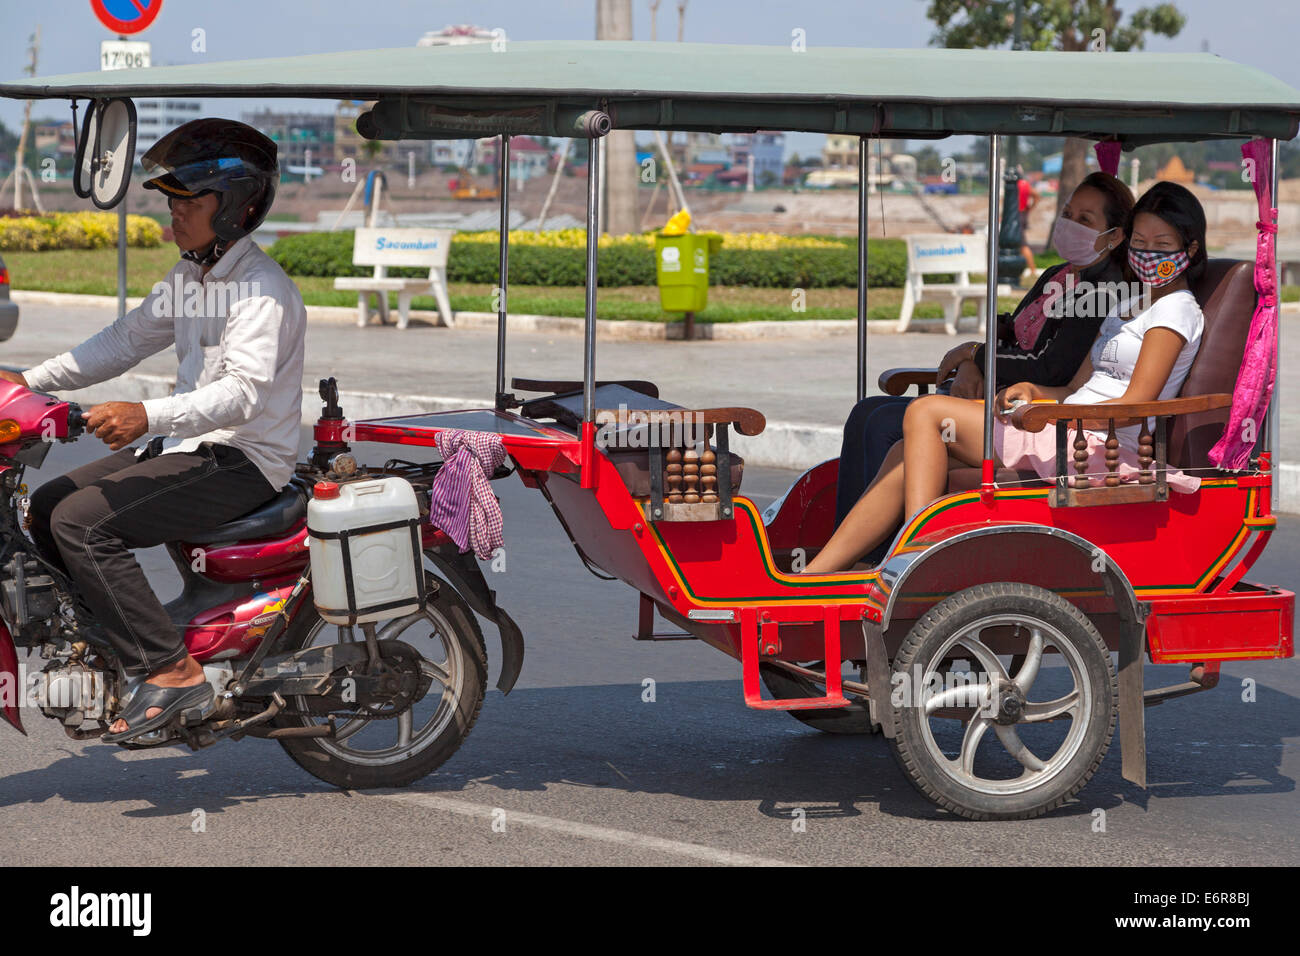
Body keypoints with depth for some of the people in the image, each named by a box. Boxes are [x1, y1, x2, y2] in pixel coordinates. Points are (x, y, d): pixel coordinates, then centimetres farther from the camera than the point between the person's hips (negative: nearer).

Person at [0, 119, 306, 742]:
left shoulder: (262, 291, -18)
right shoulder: (190, 278, 14)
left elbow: (243, 392, -30)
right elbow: (127, 341, 18)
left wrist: (149, 416, -42)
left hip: (243, 461, -10)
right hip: (190, 447, 10)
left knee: (81, 522, -22)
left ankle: (172, 672, -22)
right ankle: (102, 643, 13)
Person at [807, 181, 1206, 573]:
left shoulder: (1176, 310, -2)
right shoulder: (1125, 309, 26)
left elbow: (1136, 404, -13)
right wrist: (1034, 391, 1)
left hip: (1098, 448, -9)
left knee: (926, 412, -14)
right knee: (907, 456, -6)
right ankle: (812, 576, -13)